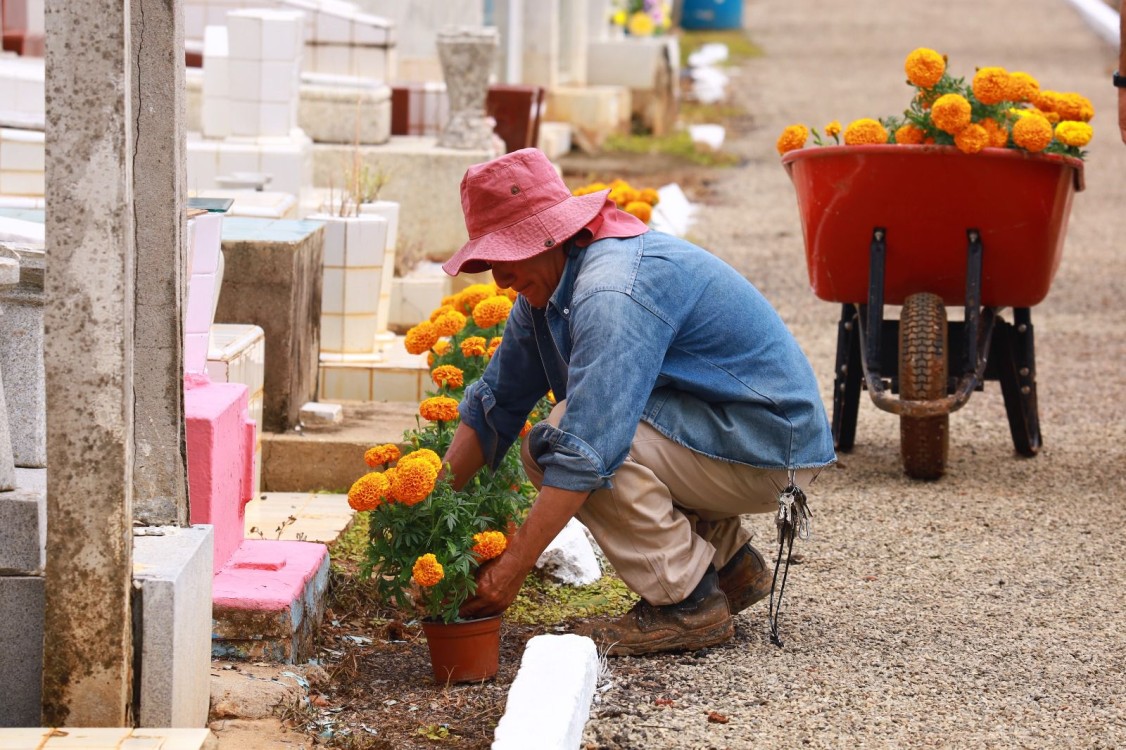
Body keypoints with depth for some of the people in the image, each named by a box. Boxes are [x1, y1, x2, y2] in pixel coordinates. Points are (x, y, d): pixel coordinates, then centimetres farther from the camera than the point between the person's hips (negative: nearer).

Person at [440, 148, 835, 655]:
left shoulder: (612, 293, -27)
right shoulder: (549, 284, 4)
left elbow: (589, 449, -34)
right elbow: (493, 404, 12)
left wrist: (509, 571, -32)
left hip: (771, 448, -10)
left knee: (568, 437, -23)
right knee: (546, 453, 9)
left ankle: (687, 601, -12)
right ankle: (729, 562, 14)